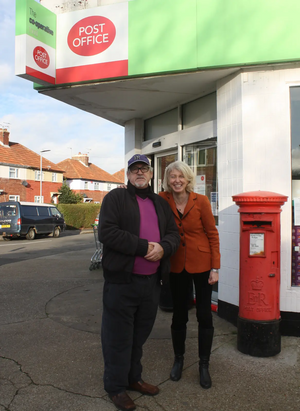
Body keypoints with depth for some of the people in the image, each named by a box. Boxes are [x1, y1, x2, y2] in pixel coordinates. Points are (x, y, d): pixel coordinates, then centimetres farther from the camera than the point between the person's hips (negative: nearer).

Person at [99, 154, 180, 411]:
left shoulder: (160, 203, 15)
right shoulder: (116, 198, -3)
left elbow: (174, 234, 11)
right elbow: (107, 232, -16)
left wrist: (163, 248, -12)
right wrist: (144, 246, -18)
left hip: (152, 281, 6)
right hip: (122, 281, -5)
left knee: (140, 335, 19)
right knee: (119, 337, 6)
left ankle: (133, 378, 38)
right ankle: (116, 387, 25)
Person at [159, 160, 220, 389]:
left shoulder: (201, 201, -10)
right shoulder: (163, 201, -5)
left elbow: (212, 234, -6)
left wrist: (215, 267, -8)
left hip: (201, 264, -1)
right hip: (177, 266, 2)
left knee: (204, 314, 6)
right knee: (179, 315, 13)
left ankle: (204, 365, 24)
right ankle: (178, 359, 35)